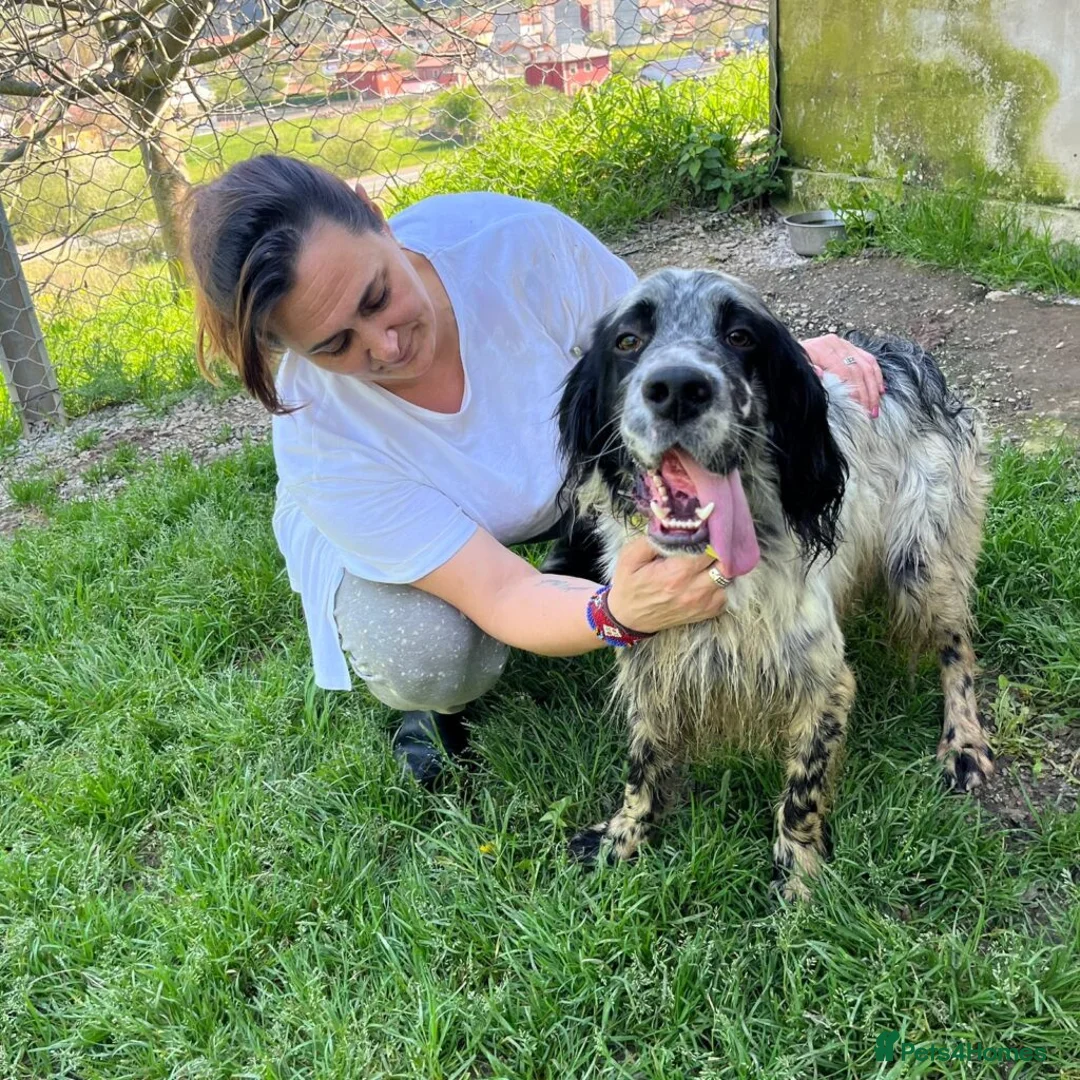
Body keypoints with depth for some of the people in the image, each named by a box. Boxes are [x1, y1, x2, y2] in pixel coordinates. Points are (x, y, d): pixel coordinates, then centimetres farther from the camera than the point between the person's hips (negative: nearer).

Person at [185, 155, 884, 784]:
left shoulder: (517, 239, -35)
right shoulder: (318, 437, -38)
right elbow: (504, 598, -39)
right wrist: (621, 616, -59)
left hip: (567, 466, 4)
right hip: (389, 538, -3)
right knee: (423, 661, -33)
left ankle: (579, 571, 8)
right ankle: (434, 697, 6)